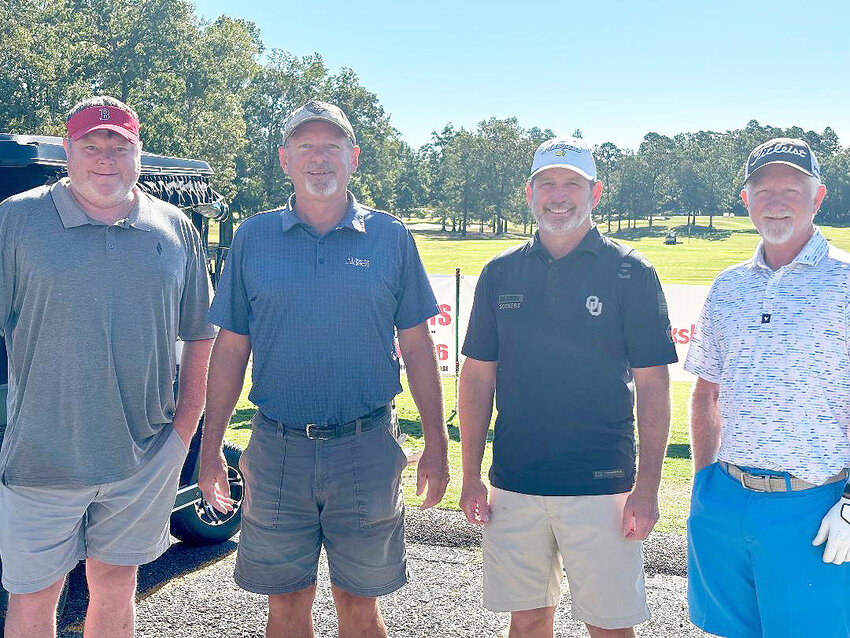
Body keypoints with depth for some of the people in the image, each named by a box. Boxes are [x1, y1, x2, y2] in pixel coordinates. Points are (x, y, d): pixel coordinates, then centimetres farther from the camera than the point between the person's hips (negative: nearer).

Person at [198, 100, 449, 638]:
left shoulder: (390, 238, 2)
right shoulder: (253, 238, 4)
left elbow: (417, 347, 4)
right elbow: (230, 349, 7)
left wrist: (436, 446, 2)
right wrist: (210, 447, 3)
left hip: (366, 450, -1)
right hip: (277, 451, 1)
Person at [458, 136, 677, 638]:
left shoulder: (630, 273, -3)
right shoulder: (501, 273, 5)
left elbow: (653, 384, -3)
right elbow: (478, 376, 8)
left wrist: (648, 486, -8)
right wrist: (471, 476, 5)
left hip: (602, 484, -2)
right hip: (514, 482, 3)